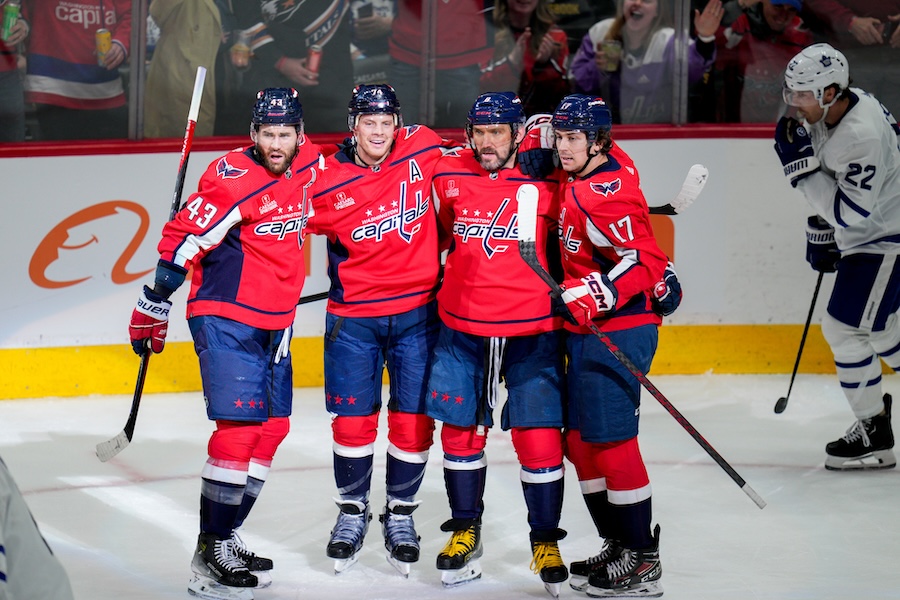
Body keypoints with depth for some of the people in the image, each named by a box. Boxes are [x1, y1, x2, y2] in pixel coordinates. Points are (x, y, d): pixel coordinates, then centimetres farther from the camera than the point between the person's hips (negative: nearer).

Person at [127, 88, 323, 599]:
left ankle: (226, 536, 20)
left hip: (275, 321, 8)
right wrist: (153, 309, -12)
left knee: (273, 425, 10)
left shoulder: (311, 163, 2)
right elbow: (182, 241, -15)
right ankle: (209, 556, -11)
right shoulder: (233, 179, -19)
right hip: (225, 317, -8)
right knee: (241, 427, -15)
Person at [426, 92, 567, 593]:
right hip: (462, 330, 3)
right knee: (461, 430, 9)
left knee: (540, 439, -4)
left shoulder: (547, 180, -8)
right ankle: (466, 531, 25)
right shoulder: (448, 176, -1)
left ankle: (547, 542, 12)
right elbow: (433, 236, 17)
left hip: (533, 332, -3)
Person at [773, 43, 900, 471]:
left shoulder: (863, 136, -32)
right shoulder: (828, 111, -3)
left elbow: (850, 213, -30)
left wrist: (801, 165, -29)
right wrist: (821, 228, 17)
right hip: (862, 237, 10)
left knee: (845, 328, -8)